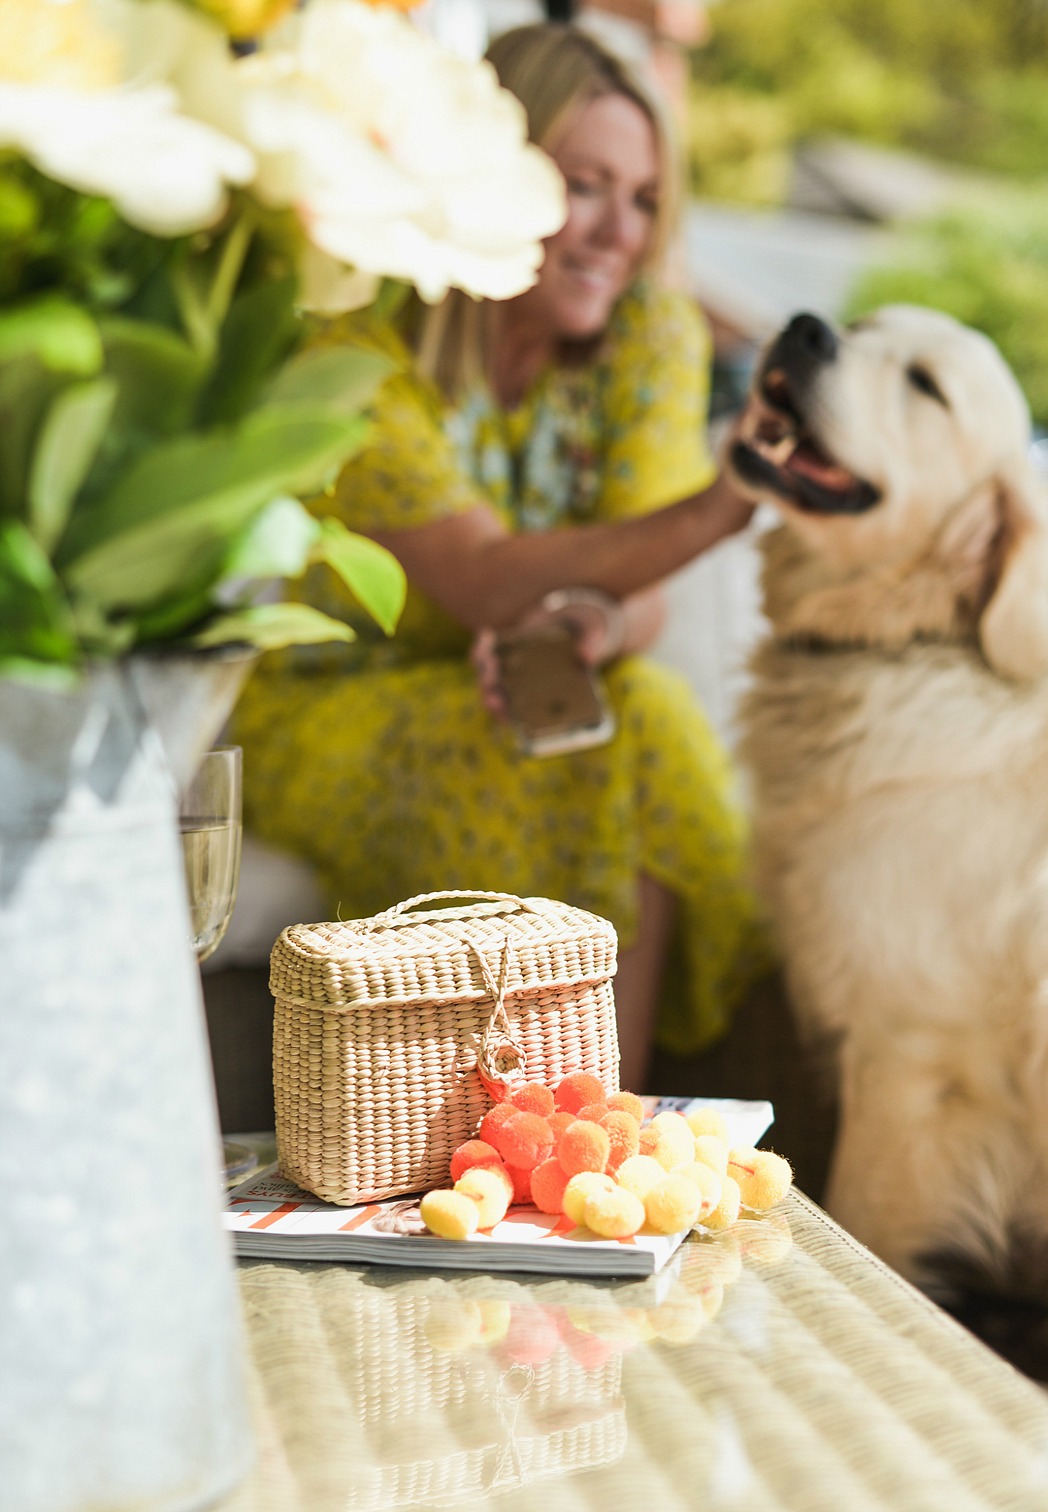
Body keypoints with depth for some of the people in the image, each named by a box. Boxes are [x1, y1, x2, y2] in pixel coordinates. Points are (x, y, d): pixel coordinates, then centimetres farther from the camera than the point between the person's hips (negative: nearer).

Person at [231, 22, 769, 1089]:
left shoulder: (654, 333, -6)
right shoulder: (358, 347, -20)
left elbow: (639, 594, -11)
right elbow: (486, 582, -31)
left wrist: (597, 626, -36)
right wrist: (722, 506, -43)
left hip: (524, 699, 4)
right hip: (323, 709, -3)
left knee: (647, 722, -28)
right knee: (523, 761, -31)